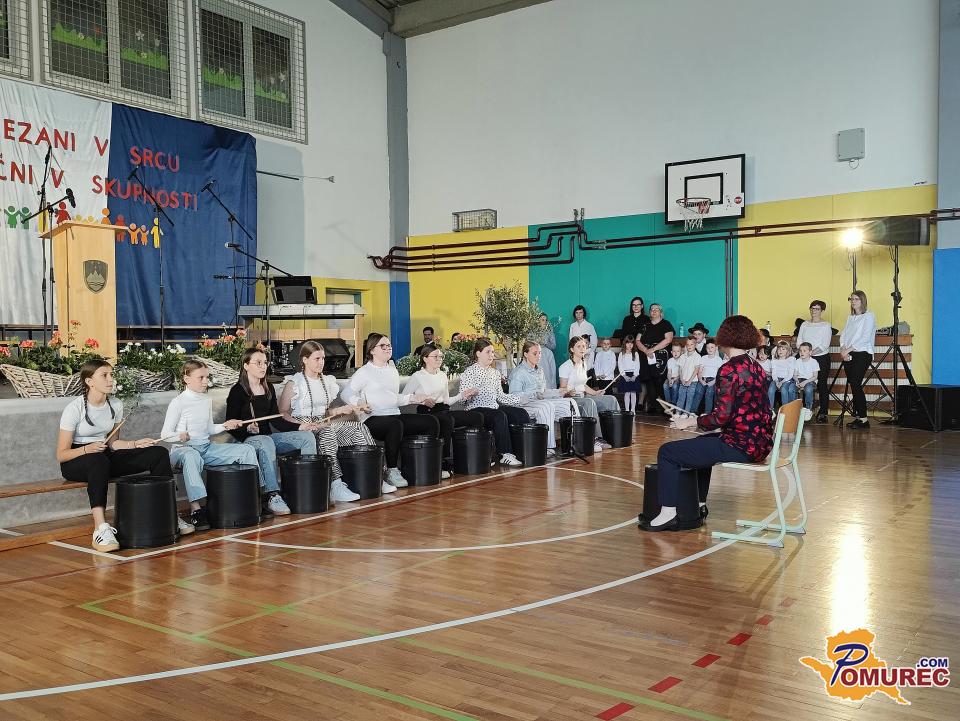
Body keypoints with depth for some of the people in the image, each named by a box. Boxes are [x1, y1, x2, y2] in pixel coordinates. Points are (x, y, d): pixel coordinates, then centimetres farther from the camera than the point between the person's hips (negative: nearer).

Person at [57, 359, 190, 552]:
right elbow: (61, 454, -14)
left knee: (158, 453, -10)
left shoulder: (116, 406, 3)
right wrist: (88, 449, -32)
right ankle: (101, 529, -51)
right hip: (75, 461, -6)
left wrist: (135, 444, -5)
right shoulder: (74, 408, -14)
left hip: (105, 457, 6)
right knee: (98, 460, -43)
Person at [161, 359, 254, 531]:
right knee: (192, 456, -45)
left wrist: (224, 426, 5)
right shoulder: (178, 403, -8)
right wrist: (179, 437, -31)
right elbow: (165, 433, -10)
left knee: (247, 450, -5)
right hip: (182, 449, -7)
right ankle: (196, 509, -47)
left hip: (207, 448, 7)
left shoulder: (207, 401, 13)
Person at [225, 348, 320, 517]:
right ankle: (272, 497, -41)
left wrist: (299, 427, -1)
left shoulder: (268, 387, 13)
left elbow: (276, 419, 12)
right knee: (267, 443, -39)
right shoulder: (237, 391, -5)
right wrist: (248, 428, -27)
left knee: (307, 437, -11)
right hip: (246, 440, -6)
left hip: (268, 436, 7)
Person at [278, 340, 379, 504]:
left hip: (323, 424, 7)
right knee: (328, 432, -38)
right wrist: (300, 425, -21)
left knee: (359, 427, -15)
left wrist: (341, 410, 4)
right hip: (303, 426, -6)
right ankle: (336, 487, -43)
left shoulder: (327, 381, 15)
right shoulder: (294, 384, -5)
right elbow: (282, 413, -6)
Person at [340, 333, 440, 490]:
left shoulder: (392, 370, 23)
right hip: (373, 419, -7)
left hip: (395, 416, 7)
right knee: (395, 424, -40)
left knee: (432, 422, -8)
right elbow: (346, 393, -6)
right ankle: (391, 472, -28)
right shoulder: (365, 372, 0)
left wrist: (413, 398, 18)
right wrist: (359, 403, -23)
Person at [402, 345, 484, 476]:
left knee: (476, 416, -13)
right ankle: (445, 464, -34)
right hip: (427, 412, -7)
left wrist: (462, 395, 12)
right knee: (448, 420, -39)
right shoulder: (417, 377, 1)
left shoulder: (443, 375, 22)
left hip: (444, 410, 7)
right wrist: (422, 400, -16)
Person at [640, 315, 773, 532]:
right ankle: (698, 508, 37)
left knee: (667, 452, 1)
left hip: (740, 446, -9)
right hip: (760, 442, 9)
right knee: (701, 443, 34)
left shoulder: (729, 370, -16)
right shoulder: (756, 368, 11)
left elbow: (722, 417, -20)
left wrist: (690, 422, -5)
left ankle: (668, 513, 4)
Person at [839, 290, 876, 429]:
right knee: (853, 386, 5)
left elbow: (865, 338, -12)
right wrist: (843, 349, -5)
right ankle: (857, 416, 10)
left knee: (856, 385, -13)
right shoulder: (850, 317, 18)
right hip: (848, 355, 7)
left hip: (862, 354, -7)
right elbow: (843, 335, 13)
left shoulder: (869, 316, -3)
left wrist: (848, 349, -14)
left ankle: (863, 419, -10)